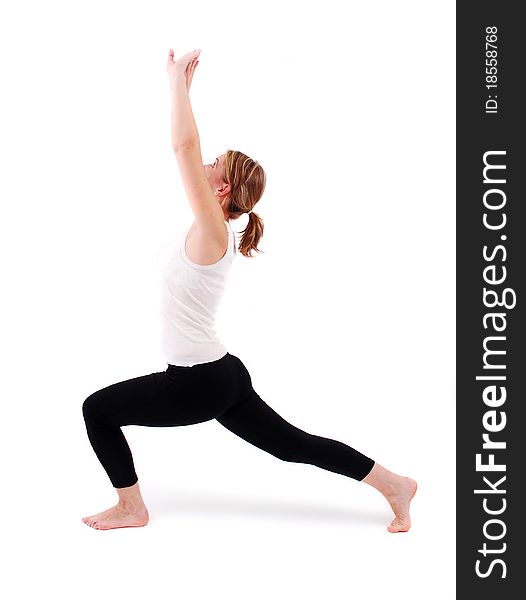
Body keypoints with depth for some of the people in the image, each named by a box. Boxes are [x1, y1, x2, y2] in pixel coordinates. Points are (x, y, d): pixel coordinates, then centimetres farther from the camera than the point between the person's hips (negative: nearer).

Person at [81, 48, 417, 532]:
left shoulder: (212, 231, -17)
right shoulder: (212, 229, 6)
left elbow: (185, 147, -23)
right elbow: (188, 149, 14)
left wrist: (179, 80, -15)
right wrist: (180, 84, 13)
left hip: (200, 384, -9)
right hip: (222, 376, 9)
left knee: (98, 409, 2)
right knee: (295, 445, 15)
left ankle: (131, 507, 14)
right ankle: (395, 486, 18)